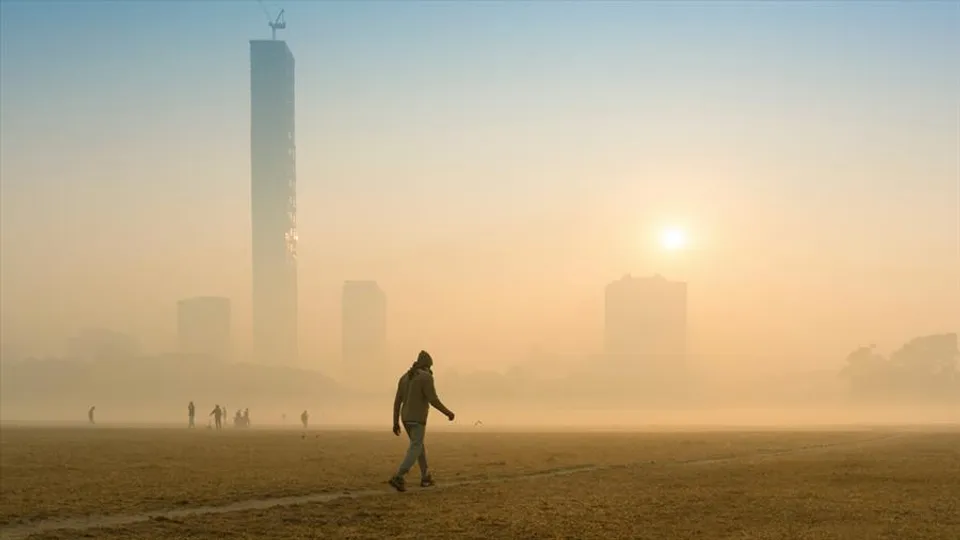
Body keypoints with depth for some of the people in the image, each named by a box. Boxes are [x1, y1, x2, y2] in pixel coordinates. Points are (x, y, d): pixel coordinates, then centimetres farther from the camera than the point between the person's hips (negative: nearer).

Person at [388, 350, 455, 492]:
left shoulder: (405, 378, 10)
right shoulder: (426, 377, -14)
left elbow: (397, 401, 8)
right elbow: (433, 400, -19)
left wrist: (396, 423, 12)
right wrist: (448, 412, -4)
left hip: (406, 418, 8)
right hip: (418, 419, -8)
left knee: (419, 445, 22)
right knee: (415, 451, -8)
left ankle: (425, 478, 28)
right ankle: (398, 478, -24)